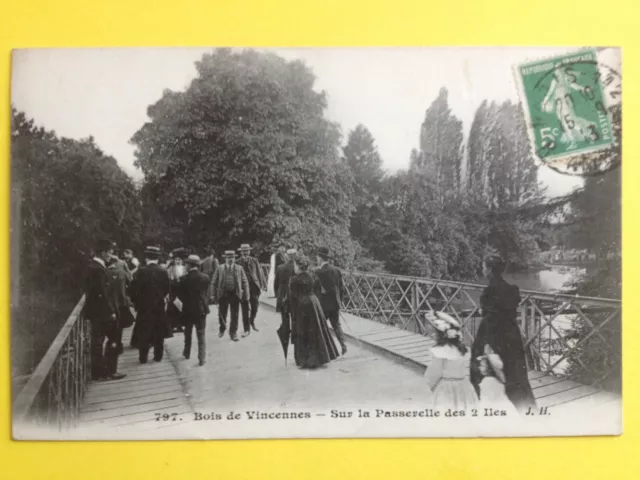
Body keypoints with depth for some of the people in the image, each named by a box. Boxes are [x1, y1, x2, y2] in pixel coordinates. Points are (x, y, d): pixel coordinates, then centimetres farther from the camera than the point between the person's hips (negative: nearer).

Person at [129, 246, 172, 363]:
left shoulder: (141, 271, -12)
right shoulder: (163, 272, -7)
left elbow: (134, 289, -10)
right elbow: (168, 289, -2)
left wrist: (136, 301, 4)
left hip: (144, 306, -1)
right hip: (159, 305, 2)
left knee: (143, 333, 9)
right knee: (159, 332, 12)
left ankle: (143, 357, 12)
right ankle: (158, 356, 17)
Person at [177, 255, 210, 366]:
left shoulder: (184, 279, -12)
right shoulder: (205, 277, -8)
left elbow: (180, 294, -6)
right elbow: (207, 293, 0)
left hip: (188, 310, 0)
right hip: (201, 309, 0)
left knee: (188, 333, 20)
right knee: (201, 335, 4)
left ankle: (187, 353, 34)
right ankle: (202, 358, 1)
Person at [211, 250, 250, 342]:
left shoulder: (239, 268, 4)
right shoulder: (220, 269, 2)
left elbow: (245, 282, 4)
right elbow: (215, 282, 2)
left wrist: (246, 295, -2)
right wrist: (214, 295, -3)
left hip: (235, 294, 0)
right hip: (223, 294, 0)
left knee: (235, 315, 5)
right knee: (222, 314, 8)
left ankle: (233, 333, 20)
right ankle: (222, 328, 35)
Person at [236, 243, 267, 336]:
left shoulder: (254, 261, 5)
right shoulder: (238, 262, -1)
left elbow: (259, 272, 5)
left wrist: (262, 285, 1)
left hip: (254, 286, 2)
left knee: (255, 307, 4)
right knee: (245, 309, 2)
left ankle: (252, 321, 35)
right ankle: (247, 329, 12)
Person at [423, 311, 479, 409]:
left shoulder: (439, 351, -15)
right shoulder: (464, 350, 4)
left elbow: (434, 373, -10)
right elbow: (466, 372, 10)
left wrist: (431, 386, 7)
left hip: (445, 388, -6)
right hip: (463, 386, 6)